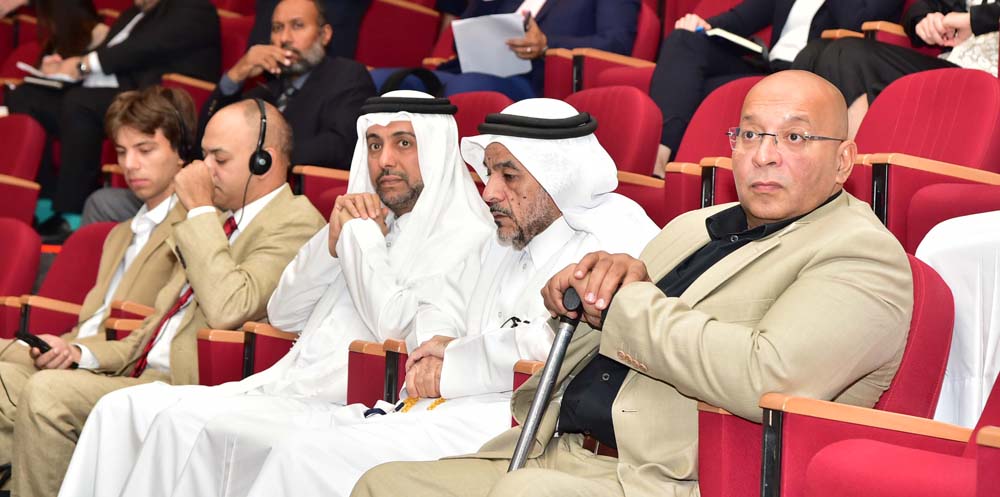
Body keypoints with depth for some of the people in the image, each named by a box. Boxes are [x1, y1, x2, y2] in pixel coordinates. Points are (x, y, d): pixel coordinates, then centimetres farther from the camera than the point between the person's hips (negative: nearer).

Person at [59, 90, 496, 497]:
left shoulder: (466, 238, -3)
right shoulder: (375, 222, 22)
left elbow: (407, 338, -18)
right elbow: (282, 314, 19)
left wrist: (362, 236, -6)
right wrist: (333, 242, 2)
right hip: (287, 386, 8)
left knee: (185, 419, -27)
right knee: (123, 408, -6)